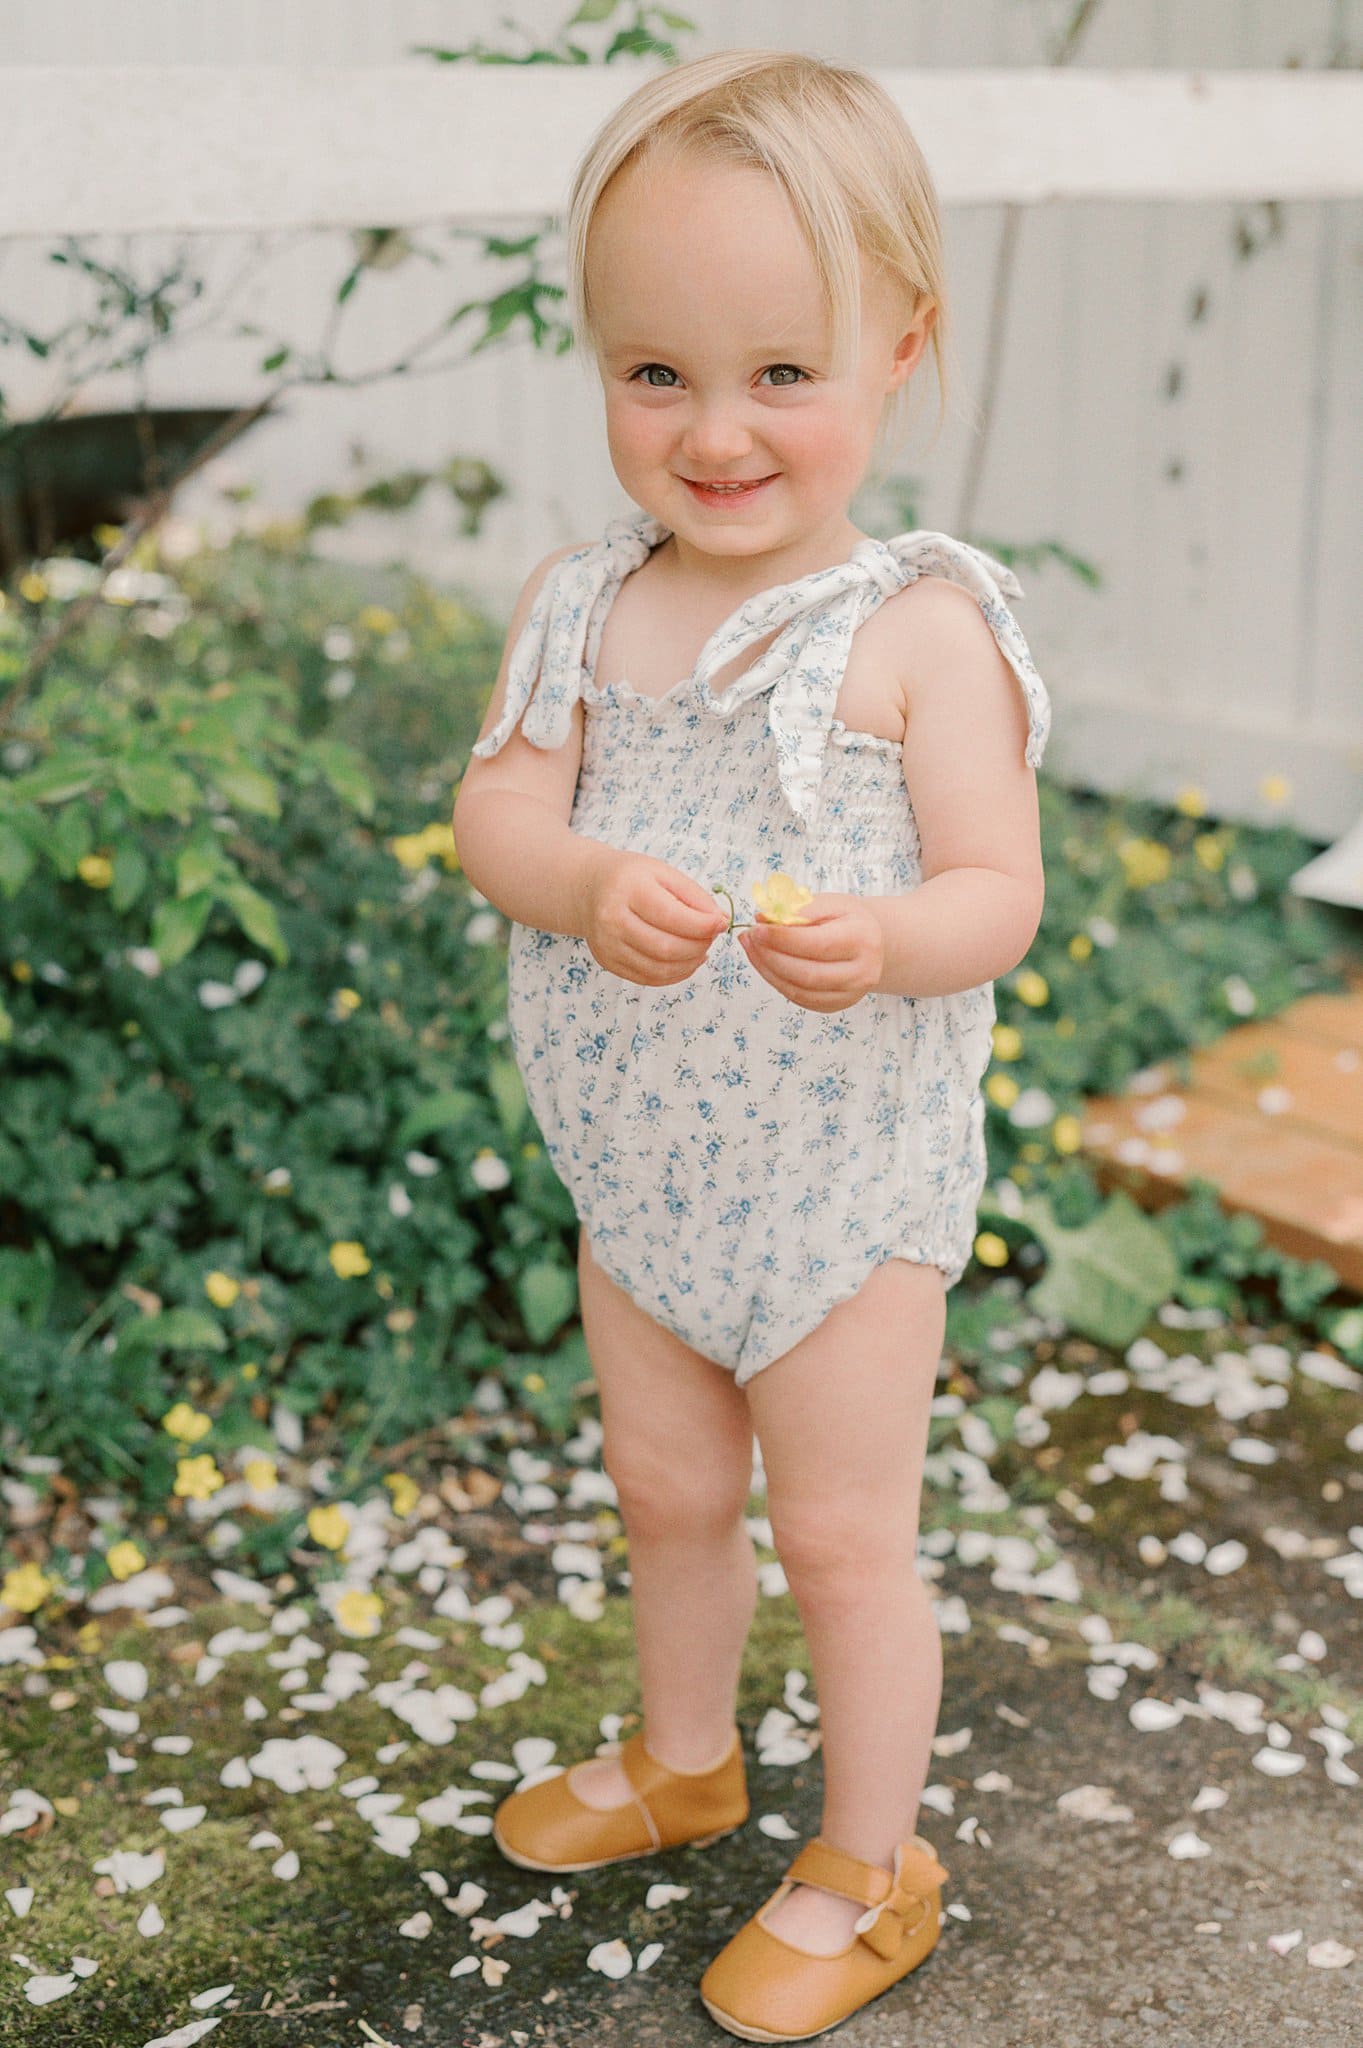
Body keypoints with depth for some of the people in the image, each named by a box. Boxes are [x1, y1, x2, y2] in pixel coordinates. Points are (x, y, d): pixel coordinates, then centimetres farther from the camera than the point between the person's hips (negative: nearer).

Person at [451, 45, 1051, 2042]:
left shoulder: (923, 628, -17)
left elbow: (997, 894, -18)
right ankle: (684, 1760, 50)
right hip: (641, 1172, 5)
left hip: (843, 1182, -5)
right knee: (667, 1491, 23)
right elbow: (495, 809, -12)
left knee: (843, 1537, 9)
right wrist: (589, 883, -34)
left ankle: (869, 1868, 31)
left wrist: (882, 942, -40)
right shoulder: (578, 604, -4)